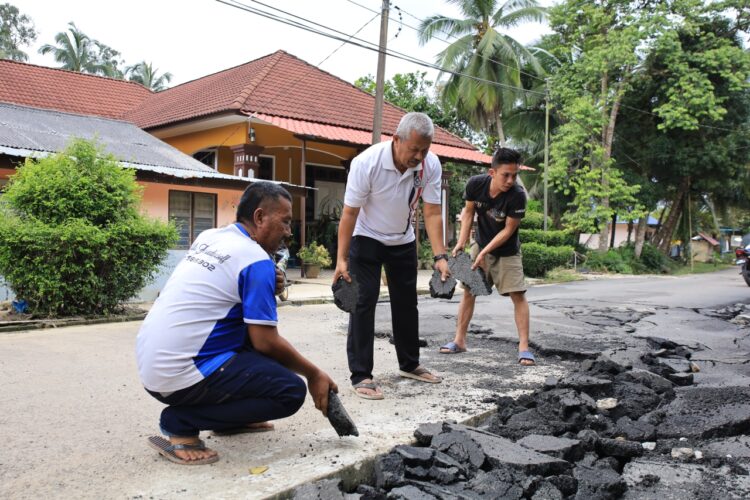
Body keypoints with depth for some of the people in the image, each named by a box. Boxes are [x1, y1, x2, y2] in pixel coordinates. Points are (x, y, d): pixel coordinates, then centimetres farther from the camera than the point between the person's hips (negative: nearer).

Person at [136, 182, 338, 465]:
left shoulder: (208, 237, 10)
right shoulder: (257, 261, -14)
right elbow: (266, 342, -14)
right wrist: (314, 374, 0)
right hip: (181, 376, -9)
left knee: (251, 329, 20)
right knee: (291, 391, -7)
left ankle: (232, 417, 22)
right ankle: (181, 424, -5)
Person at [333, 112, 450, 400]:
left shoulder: (431, 165, -19)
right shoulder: (366, 162, -30)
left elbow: (432, 213, -15)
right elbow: (350, 213, -24)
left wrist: (440, 256, -24)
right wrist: (341, 260, -26)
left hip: (403, 241, 4)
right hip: (366, 239, -4)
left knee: (406, 302, 11)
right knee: (363, 302, -10)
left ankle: (409, 364, 28)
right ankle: (360, 375, -2)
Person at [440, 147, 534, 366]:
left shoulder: (517, 195, -29)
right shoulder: (475, 184, -20)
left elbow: (508, 230, -21)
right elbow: (468, 212, -4)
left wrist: (485, 252, -23)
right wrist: (461, 242, -10)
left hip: (507, 251, -3)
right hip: (481, 244, 3)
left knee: (518, 295, -11)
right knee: (468, 290, 6)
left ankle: (523, 347, -5)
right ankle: (459, 340, 16)